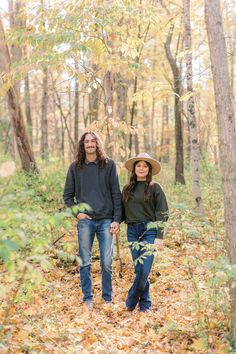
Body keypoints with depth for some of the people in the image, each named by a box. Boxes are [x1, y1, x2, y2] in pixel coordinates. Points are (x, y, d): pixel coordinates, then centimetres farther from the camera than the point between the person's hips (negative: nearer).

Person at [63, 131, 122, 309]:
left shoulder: (109, 164, 3)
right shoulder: (75, 167, 7)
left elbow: (116, 194, 1)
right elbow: (68, 195, 13)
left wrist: (117, 220, -4)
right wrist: (76, 212, -1)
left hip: (106, 220, -1)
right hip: (85, 221, 1)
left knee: (107, 263, 2)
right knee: (85, 262, 5)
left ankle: (108, 299, 17)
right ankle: (88, 299, 18)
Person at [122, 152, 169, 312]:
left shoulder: (155, 187, 1)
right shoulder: (127, 189, 14)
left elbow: (162, 214, -2)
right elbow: (123, 211, 18)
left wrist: (160, 237, -10)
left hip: (149, 230, -4)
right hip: (132, 231, 4)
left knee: (144, 270, -10)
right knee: (139, 269, 3)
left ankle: (131, 302, 3)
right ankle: (145, 303, 15)